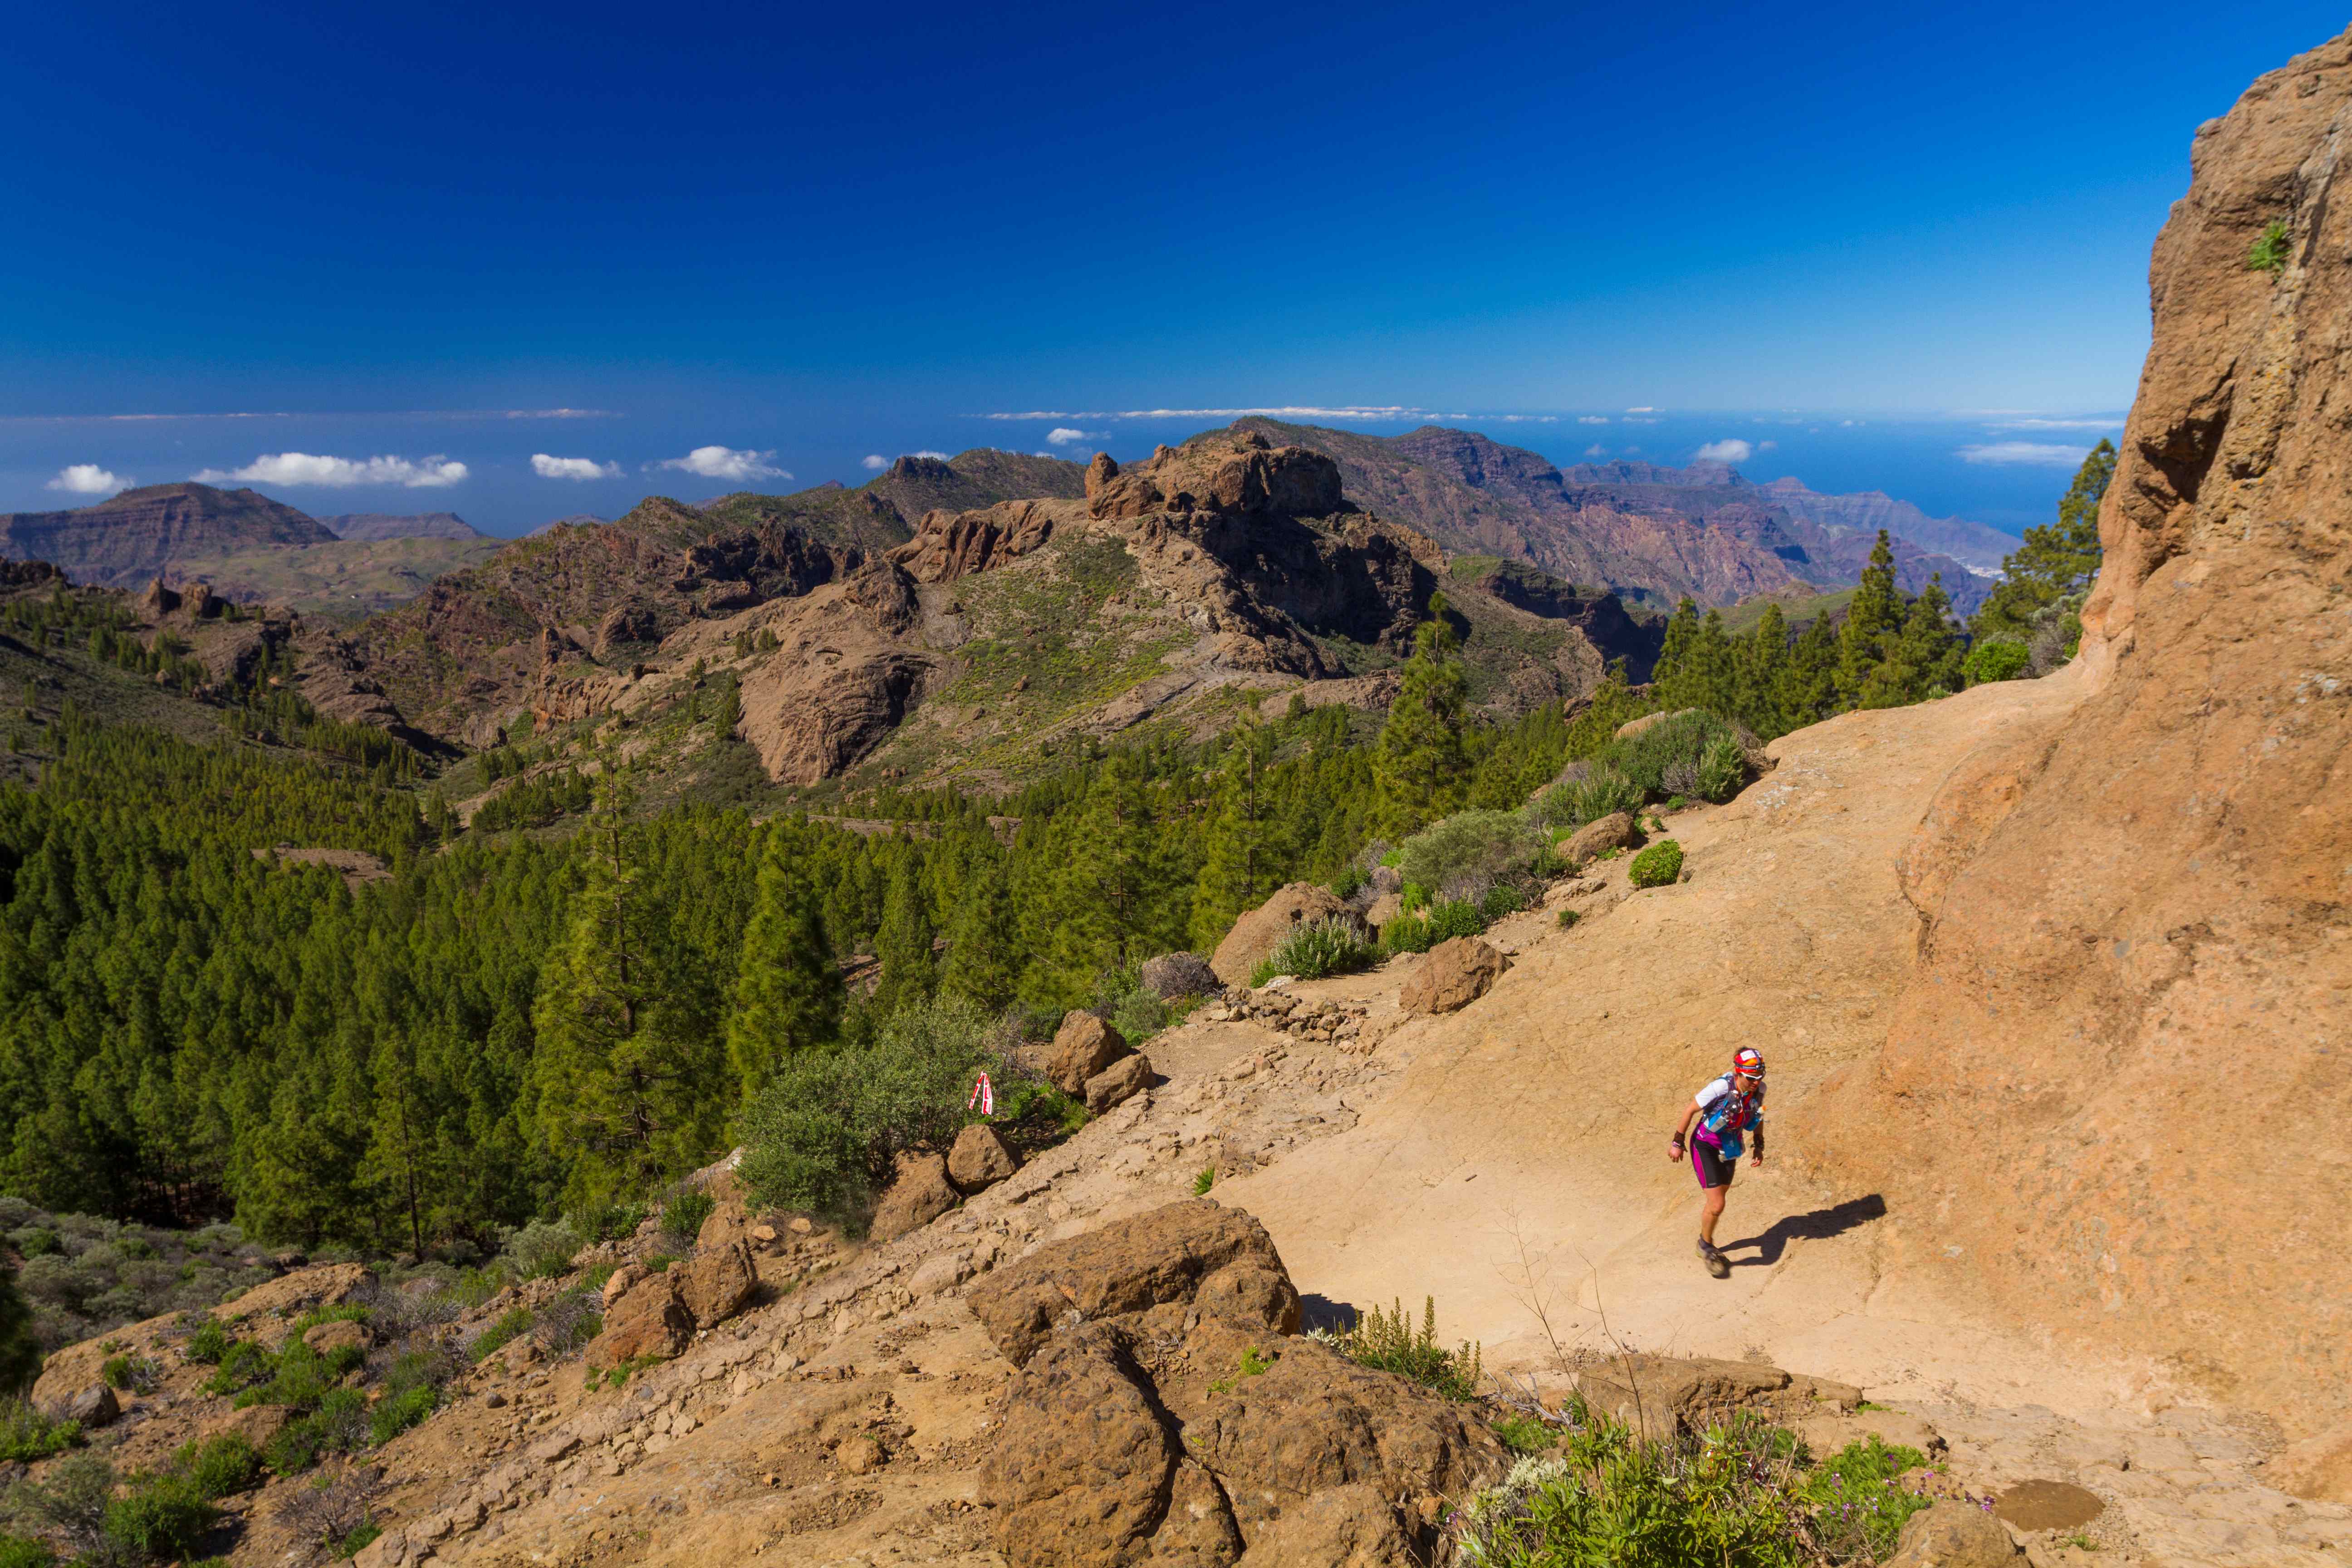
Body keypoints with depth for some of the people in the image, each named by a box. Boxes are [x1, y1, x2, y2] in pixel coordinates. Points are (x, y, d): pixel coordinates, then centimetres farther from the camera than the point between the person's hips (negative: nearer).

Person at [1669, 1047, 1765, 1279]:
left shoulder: (1758, 1090, -15)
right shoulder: (1721, 1088, -32)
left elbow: (1758, 1115, 8)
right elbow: (1690, 1110, -19)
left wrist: (1759, 1146, 7)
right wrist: (1678, 1143, -10)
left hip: (1729, 1149, 6)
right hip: (1705, 1147, -6)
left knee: (1717, 1199, 18)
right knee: (1717, 1205, -11)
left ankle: (1707, 1245, 41)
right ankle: (1706, 1245, 17)